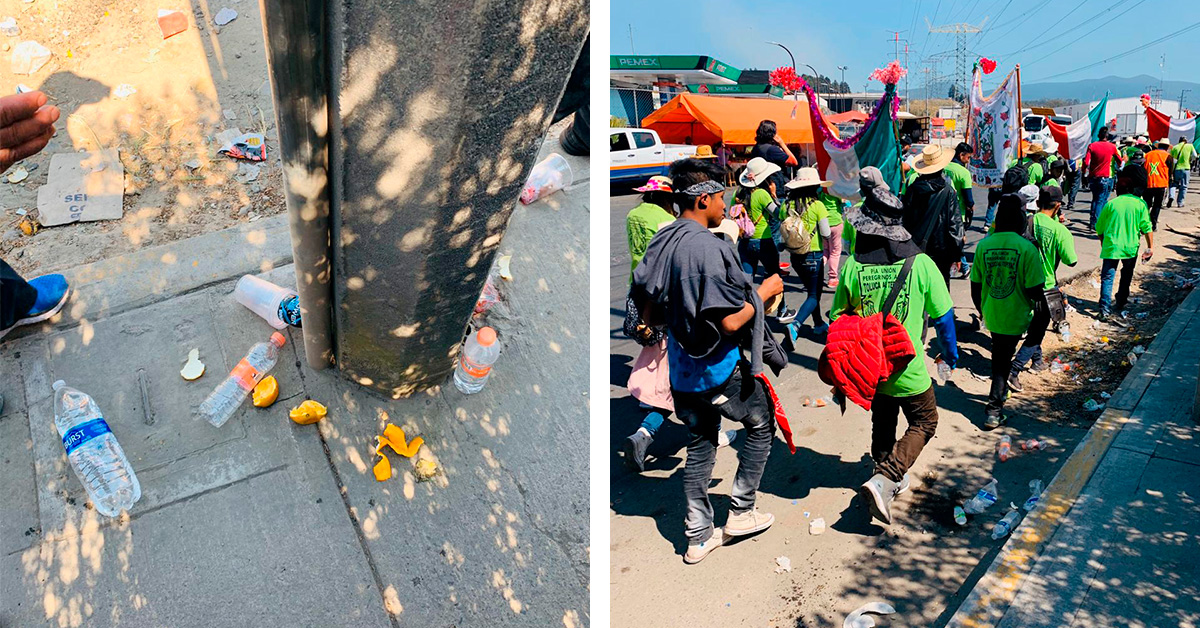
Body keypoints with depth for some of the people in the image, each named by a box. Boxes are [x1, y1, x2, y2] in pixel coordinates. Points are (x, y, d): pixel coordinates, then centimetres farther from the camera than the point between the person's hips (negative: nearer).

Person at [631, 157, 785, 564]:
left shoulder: (659, 244, 2)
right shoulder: (709, 248, -22)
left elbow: (648, 315, 7)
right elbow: (731, 323, -24)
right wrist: (764, 291, -9)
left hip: (682, 367, 7)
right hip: (720, 368, -7)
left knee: (700, 442, 17)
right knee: (761, 424, 17)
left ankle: (698, 536, 24)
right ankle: (740, 512, 23)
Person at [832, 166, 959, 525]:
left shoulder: (852, 266, -12)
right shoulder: (921, 264, -15)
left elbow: (837, 318, -4)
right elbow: (943, 316, -6)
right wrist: (949, 351, 14)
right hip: (910, 371, -2)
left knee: (882, 425, 24)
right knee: (924, 424, 16)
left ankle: (888, 475, 39)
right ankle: (884, 481, -1)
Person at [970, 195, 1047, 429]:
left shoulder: (983, 245, -7)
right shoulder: (1027, 248, -17)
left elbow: (975, 285, 1)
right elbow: (1034, 289, -15)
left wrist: (981, 309, 17)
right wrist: (1035, 304, 8)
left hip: (991, 314, 3)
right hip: (1015, 316, -3)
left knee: (999, 354, 24)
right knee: (1004, 359, 5)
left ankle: (1001, 390, 43)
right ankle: (994, 410, 2)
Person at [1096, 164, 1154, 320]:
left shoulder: (1111, 204, -2)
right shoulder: (1140, 204, -2)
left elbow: (1100, 228, 4)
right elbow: (1147, 228, -3)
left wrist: (1103, 244, 19)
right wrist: (1150, 247, 6)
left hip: (1111, 247, -1)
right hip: (1131, 248, 2)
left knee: (1107, 278, 0)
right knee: (1126, 277, 22)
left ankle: (1105, 309, -11)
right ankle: (1121, 303, 35)